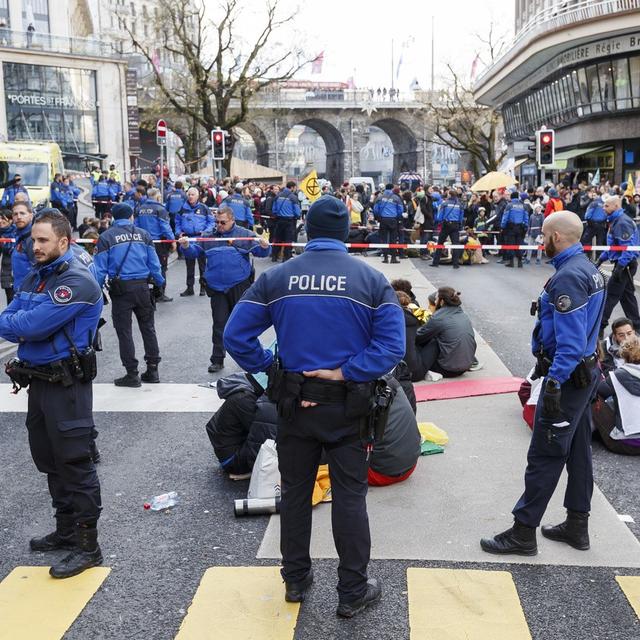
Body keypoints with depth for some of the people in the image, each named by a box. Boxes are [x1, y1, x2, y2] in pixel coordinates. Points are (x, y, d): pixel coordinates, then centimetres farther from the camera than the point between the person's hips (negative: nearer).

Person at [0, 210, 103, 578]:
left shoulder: (77, 281, -17)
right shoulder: (36, 277, 13)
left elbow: (33, 326, -24)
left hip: (66, 385, -9)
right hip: (38, 380, 9)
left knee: (75, 464, -4)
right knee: (49, 460, 17)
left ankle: (88, 547, 4)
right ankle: (66, 530, 32)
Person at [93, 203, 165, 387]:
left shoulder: (106, 237, -2)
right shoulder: (143, 234, 4)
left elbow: (100, 268, -4)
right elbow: (153, 262, 4)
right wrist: (160, 282, 15)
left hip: (120, 288, -2)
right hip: (142, 287, 3)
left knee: (124, 331, 4)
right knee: (148, 327, 13)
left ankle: (132, 374, 5)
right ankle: (152, 370, 17)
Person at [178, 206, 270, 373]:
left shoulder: (245, 235, 2)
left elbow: (261, 252, -3)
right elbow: (194, 252, 8)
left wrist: (264, 246, -26)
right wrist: (186, 246, -13)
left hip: (240, 287, -2)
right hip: (217, 288, 2)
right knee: (219, 324, 6)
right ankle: (217, 359, 12)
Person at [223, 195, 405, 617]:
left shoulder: (276, 278, -2)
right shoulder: (371, 279, -7)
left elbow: (236, 336, -6)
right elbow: (393, 345, -16)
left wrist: (269, 366, -1)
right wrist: (346, 372, -14)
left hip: (294, 403, 2)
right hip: (347, 404, -2)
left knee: (295, 492, 17)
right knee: (350, 497, 8)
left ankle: (296, 579, 31)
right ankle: (353, 592, 17)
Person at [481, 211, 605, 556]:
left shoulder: (568, 277, -21)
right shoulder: (590, 269, 10)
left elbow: (571, 340, -26)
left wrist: (553, 383, -26)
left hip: (566, 377, -10)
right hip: (586, 372, 10)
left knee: (544, 455, -3)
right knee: (578, 449, 16)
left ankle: (523, 532, 6)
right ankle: (577, 525, 27)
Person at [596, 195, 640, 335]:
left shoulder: (622, 222, -19)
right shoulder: (615, 221, 13)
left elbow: (628, 247, -25)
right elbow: (613, 245, 22)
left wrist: (620, 267, -28)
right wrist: (601, 258, 15)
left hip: (625, 265, -10)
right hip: (624, 264, 10)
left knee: (610, 295, -6)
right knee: (626, 295, 14)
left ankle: (599, 326, -2)